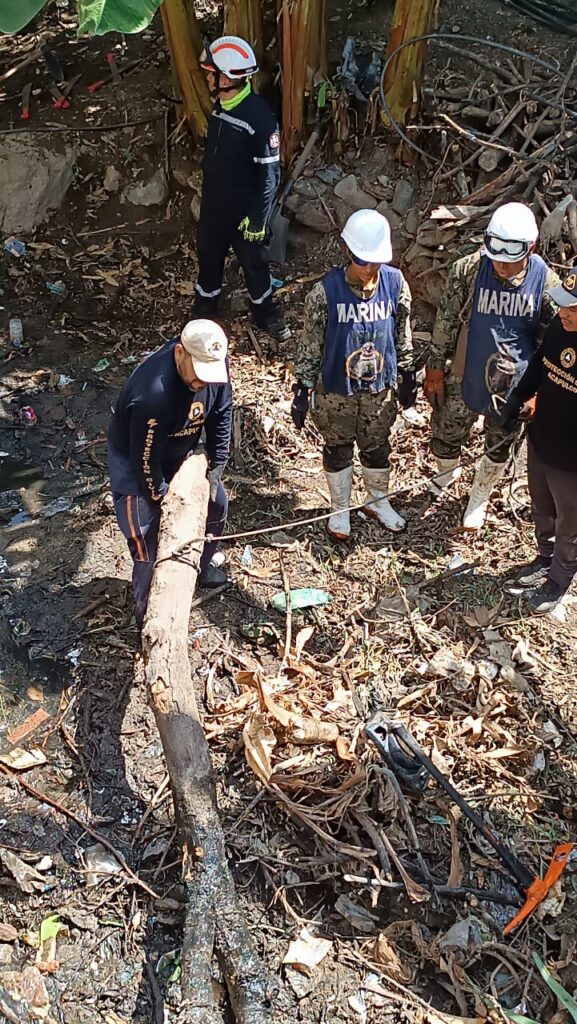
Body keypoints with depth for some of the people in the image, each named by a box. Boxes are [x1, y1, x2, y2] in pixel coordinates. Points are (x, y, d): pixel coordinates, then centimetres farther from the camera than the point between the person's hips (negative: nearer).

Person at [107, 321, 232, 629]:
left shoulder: (212, 362, -22)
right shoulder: (153, 393, -42)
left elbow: (222, 412, -6)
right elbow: (145, 458, -29)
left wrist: (216, 467, -4)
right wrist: (162, 495, -14)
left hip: (179, 452, 7)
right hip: (134, 463, -7)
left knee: (215, 503, 17)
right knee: (148, 545, -4)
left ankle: (201, 566, 44)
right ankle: (148, 615, 19)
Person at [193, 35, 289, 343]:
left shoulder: (260, 117, -24)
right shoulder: (218, 106, -2)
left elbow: (270, 174, -21)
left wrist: (257, 218, -19)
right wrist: (206, 193, 19)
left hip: (243, 210, -6)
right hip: (213, 203, 7)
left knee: (254, 263, 12)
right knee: (208, 254, 21)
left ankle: (266, 313, 34)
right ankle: (205, 306, 43)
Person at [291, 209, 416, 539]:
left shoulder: (395, 283, -12)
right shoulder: (326, 291, -20)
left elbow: (403, 334, 2)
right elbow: (310, 343, -11)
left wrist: (408, 375, 9)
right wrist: (303, 388, -8)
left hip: (380, 388, 2)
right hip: (336, 390, -2)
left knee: (377, 447, 21)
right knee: (338, 449, 18)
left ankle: (379, 500, 48)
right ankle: (340, 508, 42)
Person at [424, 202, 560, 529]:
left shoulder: (547, 281, -14)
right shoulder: (468, 270, -17)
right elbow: (446, 321, -6)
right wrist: (435, 367, -2)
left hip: (514, 386, 1)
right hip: (466, 379, 0)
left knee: (499, 449, 18)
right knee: (445, 437, 13)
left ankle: (479, 498, 47)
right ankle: (448, 473, 50)